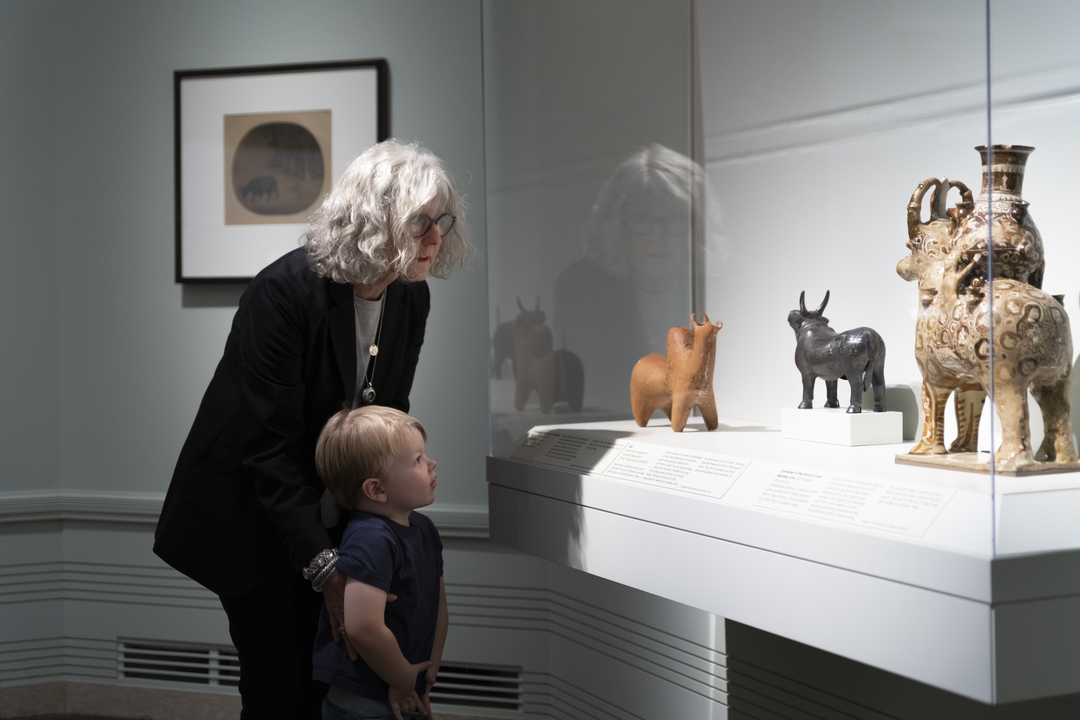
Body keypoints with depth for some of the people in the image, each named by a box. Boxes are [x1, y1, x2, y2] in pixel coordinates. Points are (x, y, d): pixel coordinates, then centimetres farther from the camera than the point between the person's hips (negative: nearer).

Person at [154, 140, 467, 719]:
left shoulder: (411, 299, -5)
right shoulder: (285, 291, -26)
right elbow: (268, 443, -27)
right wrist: (324, 565, -31)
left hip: (327, 512, 6)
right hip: (250, 514, -6)